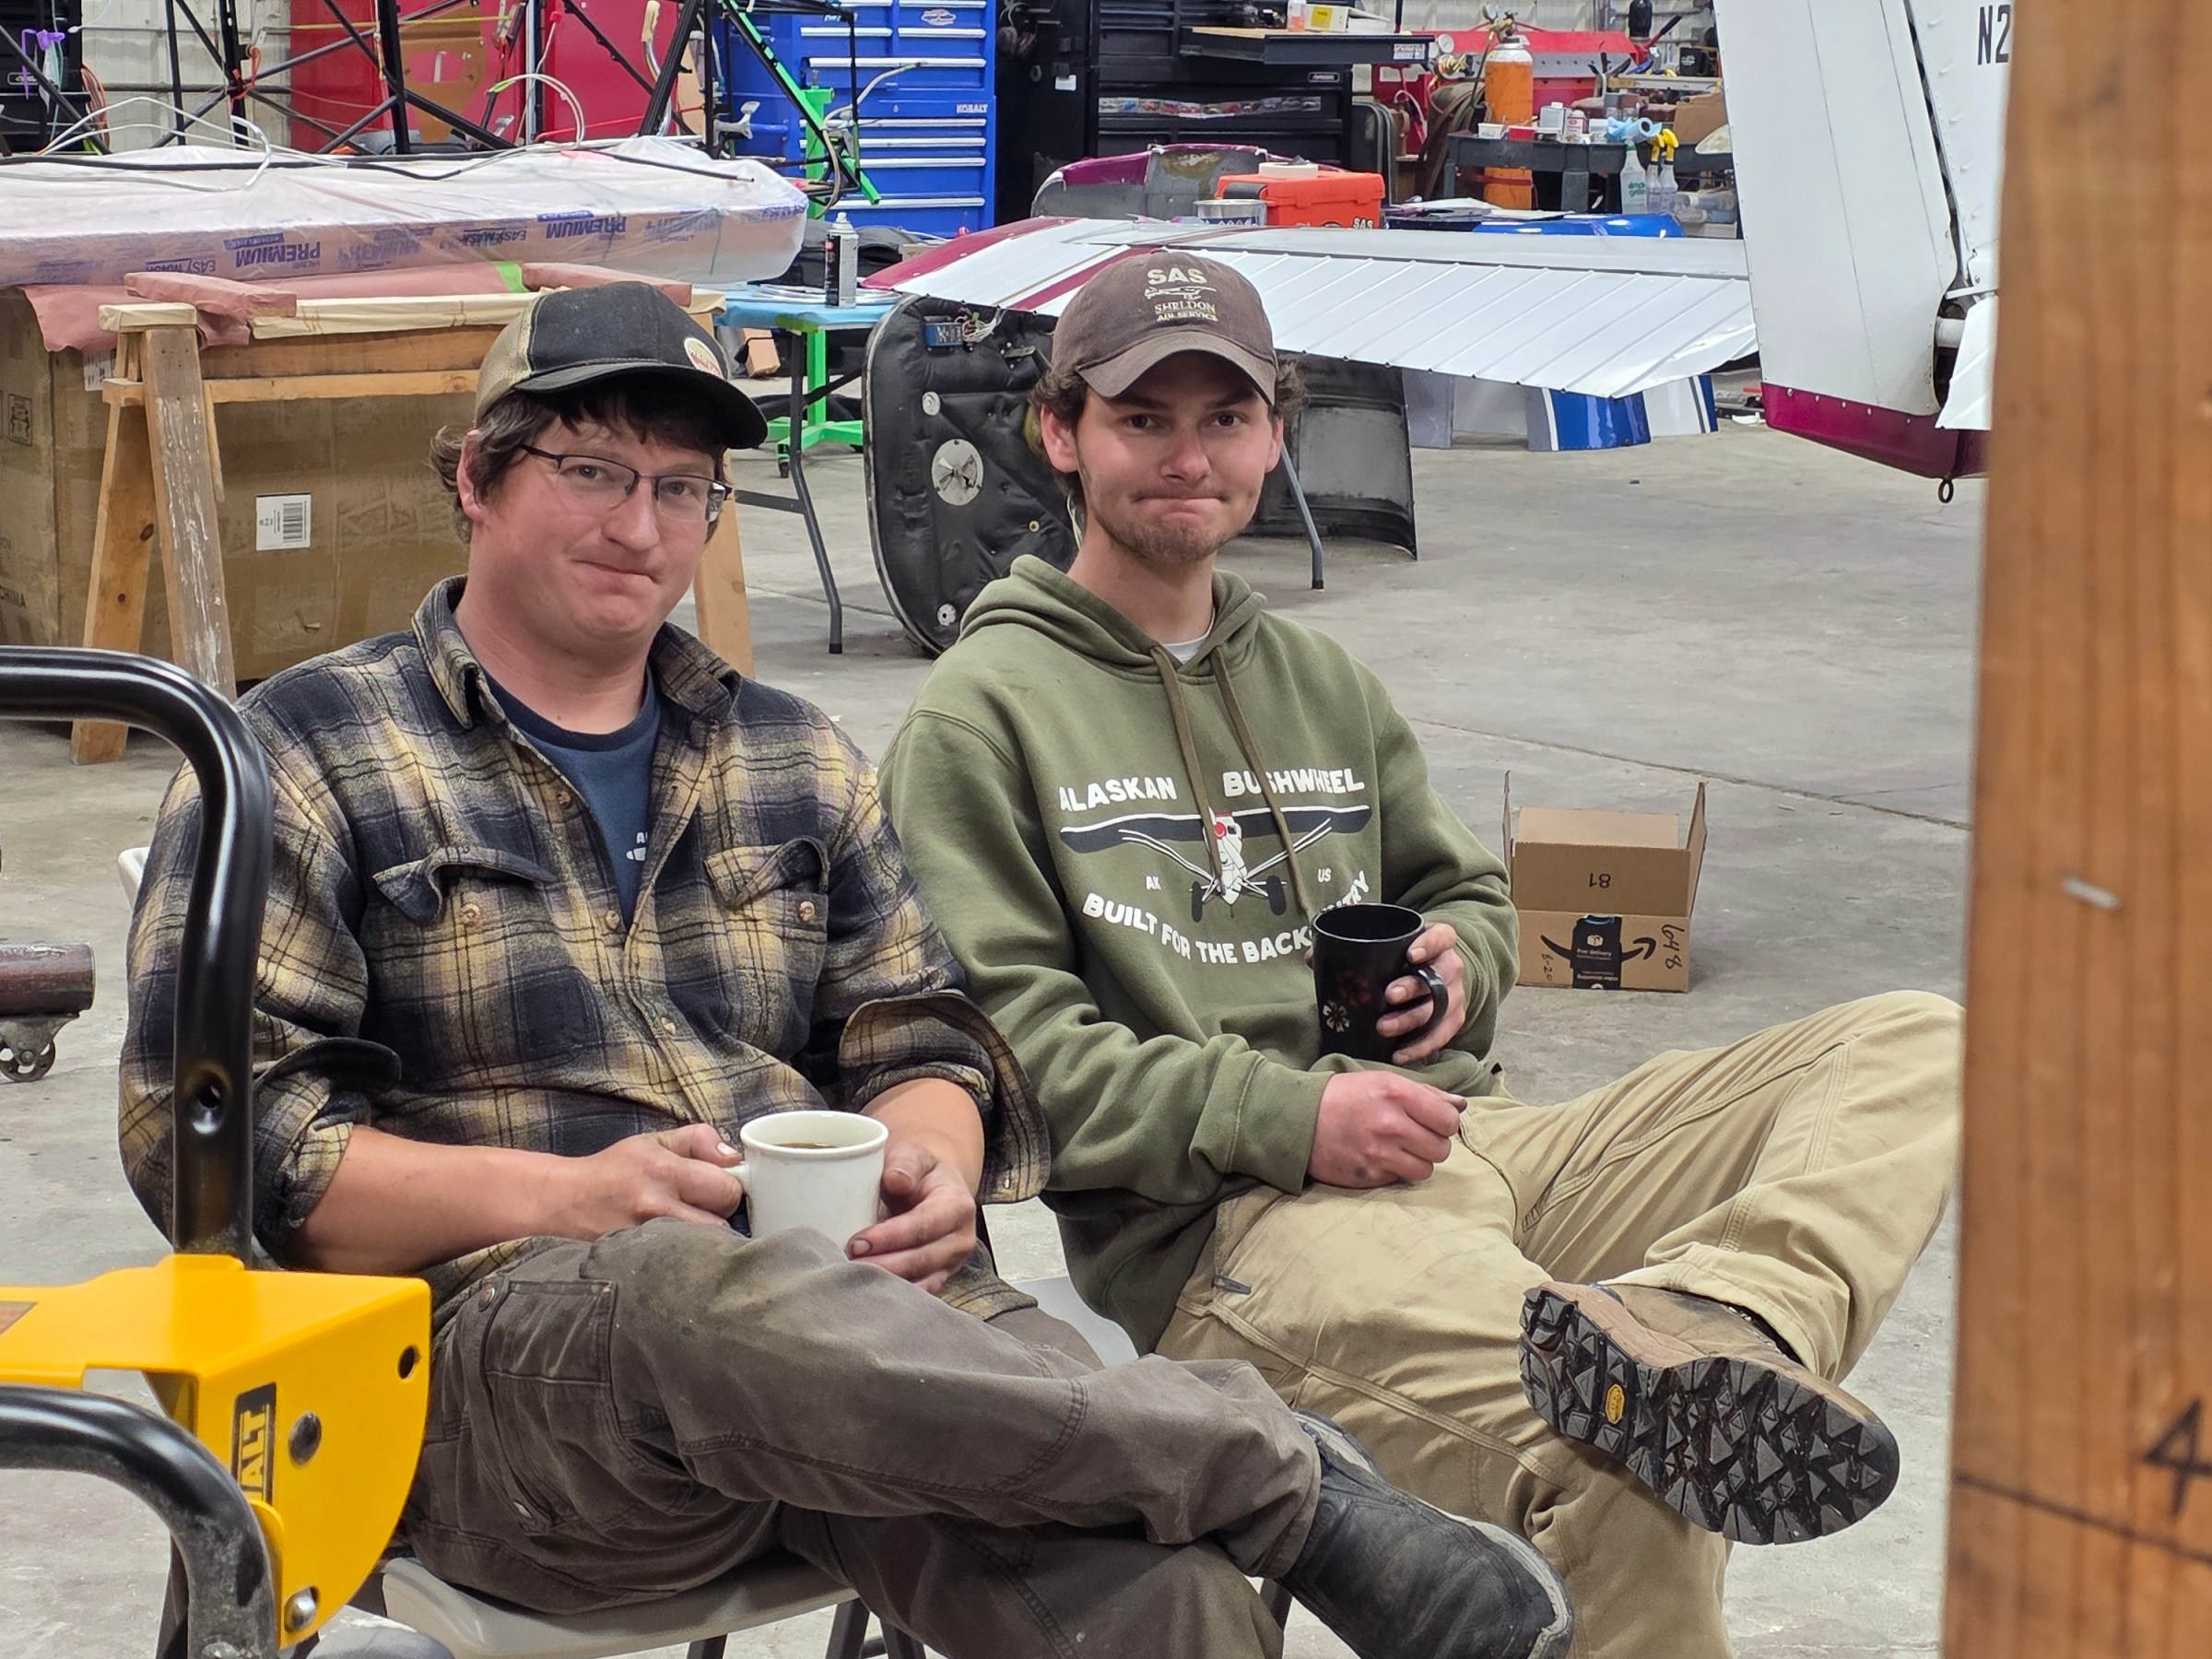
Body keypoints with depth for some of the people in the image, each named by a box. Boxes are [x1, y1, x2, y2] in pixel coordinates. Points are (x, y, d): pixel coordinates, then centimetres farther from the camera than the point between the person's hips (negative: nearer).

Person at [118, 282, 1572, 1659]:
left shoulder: (795, 762, 25)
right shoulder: (305, 757, 9)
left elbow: (921, 1038, 23)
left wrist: (932, 1163, -3)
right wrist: (564, 1197, -14)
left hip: (844, 1298, 4)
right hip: (513, 1342, -3)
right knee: (703, 1290, -41)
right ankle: (1287, 1479, -31)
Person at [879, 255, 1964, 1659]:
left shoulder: (1325, 684, 26)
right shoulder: (984, 713, 5)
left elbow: (1466, 890, 36)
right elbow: (1007, 1042, -6)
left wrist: (1462, 955, 8)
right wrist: (1287, 1117, -18)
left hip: (1461, 1146, 9)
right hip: (1223, 1224, -8)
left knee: (1919, 1044, -16)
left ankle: (1694, 1323, -39)